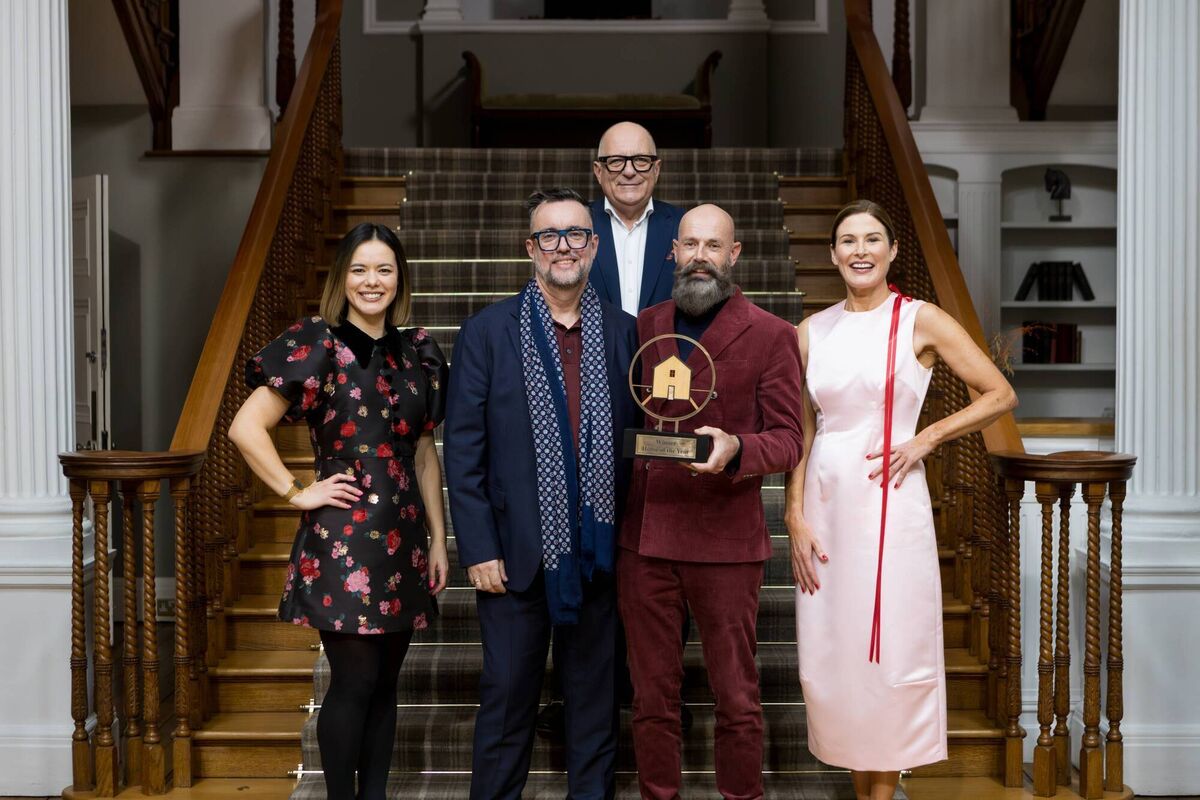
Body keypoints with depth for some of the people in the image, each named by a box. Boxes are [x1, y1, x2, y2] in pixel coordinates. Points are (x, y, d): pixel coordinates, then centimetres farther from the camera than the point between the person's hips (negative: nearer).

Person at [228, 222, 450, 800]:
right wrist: (296, 493, -10)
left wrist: (438, 538, 11)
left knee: (384, 683, 12)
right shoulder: (317, 344, -6)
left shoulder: (417, 353, 10)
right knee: (354, 682, 0)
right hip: (342, 538, -5)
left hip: (403, 540, 5)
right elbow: (245, 428, -12)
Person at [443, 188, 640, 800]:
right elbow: (463, 449, -4)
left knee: (595, 697, 14)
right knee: (507, 698, 9)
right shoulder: (487, 332, -3)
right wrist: (478, 549, -8)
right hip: (516, 553, -2)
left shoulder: (624, 332, 4)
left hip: (599, 550, 2)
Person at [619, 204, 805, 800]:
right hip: (643, 535, 3)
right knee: (651, 694, 12)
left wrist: (735, 449, -22)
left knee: (736, 697, 6)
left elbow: (788, 440, -2)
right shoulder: (642, 327, 11)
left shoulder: (770, 335, 0)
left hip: (724, 539, -3)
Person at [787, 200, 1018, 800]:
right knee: (829, 654, 8)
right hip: (824, 502, 4)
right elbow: (802, 433, 8)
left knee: (889, 652, 2)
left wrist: (925, 440, -9)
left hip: (888, 500, -3)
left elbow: (1001, 395, -1)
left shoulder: (921, 320, -2)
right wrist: (795, 518, 1)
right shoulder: (811, 332, 8)